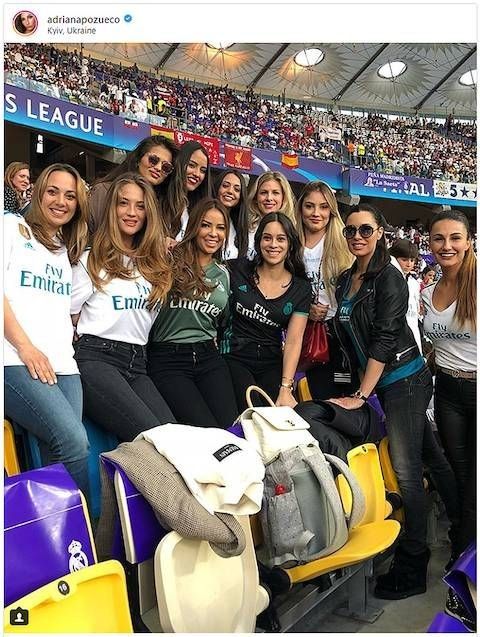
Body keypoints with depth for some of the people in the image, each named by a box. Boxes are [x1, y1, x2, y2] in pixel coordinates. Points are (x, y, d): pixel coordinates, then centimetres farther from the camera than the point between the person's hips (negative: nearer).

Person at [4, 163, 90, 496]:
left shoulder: (68, 250, 26)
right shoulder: (13, 227, 10)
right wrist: (25, 346, -13)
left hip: (63, 364, 5)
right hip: (17, 361, -5)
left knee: (58, 455, -9)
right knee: (74, 441, -21)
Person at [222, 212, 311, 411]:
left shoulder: (301, 288, 4)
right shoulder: (239, 270, 1)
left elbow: (294, 341, -2)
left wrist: (286, 389, -11)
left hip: (272, 363, 2)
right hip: (235, 358, -2)